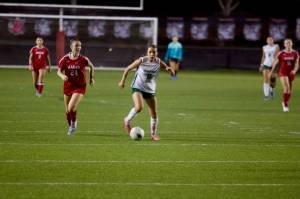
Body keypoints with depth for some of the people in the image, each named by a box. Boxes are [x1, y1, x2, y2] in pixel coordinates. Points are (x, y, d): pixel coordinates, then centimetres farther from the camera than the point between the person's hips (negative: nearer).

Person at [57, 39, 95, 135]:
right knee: (67, 110, 10)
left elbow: (91, 66, 10)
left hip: (79, 87, -2)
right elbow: (59, 71, -1)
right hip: (68, 86, 2)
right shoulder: (65, 59, -8)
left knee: (71, 108, -19)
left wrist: (91, 78, 10)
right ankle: (70, 126, 37)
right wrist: (62, 76, -22)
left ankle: (74, 123, 10)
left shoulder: (83, 59, -10)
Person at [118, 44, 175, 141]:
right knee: (139, 108, -27)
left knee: (154, 113, 4)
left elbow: (168, 68, -1)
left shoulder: (158, 62, -7)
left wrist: (169, 69, -26)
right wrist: (122, 81, 1)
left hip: (150, 90, 4)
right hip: (137, 87, -4)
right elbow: (128, 69, -2)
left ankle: (153, 134, 22)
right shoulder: (141, 61, -14)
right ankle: (127, 120, 1)